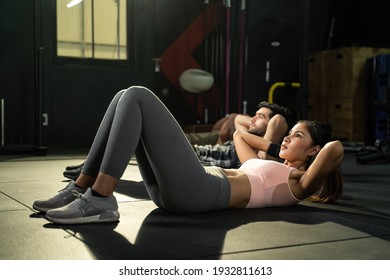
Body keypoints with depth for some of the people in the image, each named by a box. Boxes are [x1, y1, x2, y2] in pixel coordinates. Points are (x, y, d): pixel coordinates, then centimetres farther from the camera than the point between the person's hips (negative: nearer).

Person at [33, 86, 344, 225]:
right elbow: (240, 134, 50)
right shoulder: (266, 167, 34)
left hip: (195, 190, -8)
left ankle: (100, 200, -23)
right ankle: (81, 188, -5)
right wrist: (275, 148, 44)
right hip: (179, 189, 8)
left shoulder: (299, 184, 11)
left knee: (138, 97, -14)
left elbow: (336, 148, -7)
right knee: (127, 98, 3)